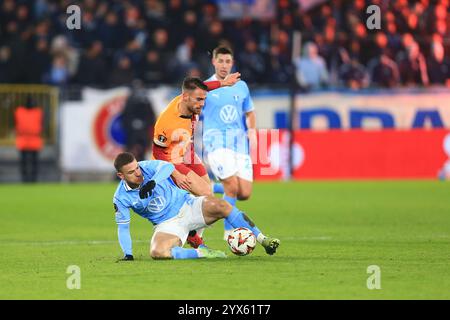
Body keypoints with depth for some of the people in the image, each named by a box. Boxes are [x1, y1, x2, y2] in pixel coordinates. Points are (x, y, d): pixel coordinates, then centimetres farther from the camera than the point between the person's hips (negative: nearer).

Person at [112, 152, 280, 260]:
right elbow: (123, 227, -1)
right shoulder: (121, 198, -7)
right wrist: (128, 254, -13)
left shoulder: (147, 167, -11)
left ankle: (262, 240, -21)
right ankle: (202, 254, -20)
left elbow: (168, 166, -32)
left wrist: (153, 182, -48)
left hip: (187, 206, -1)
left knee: (219, 206, -29)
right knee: (156, 252, -32)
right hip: (167, 224, 1)